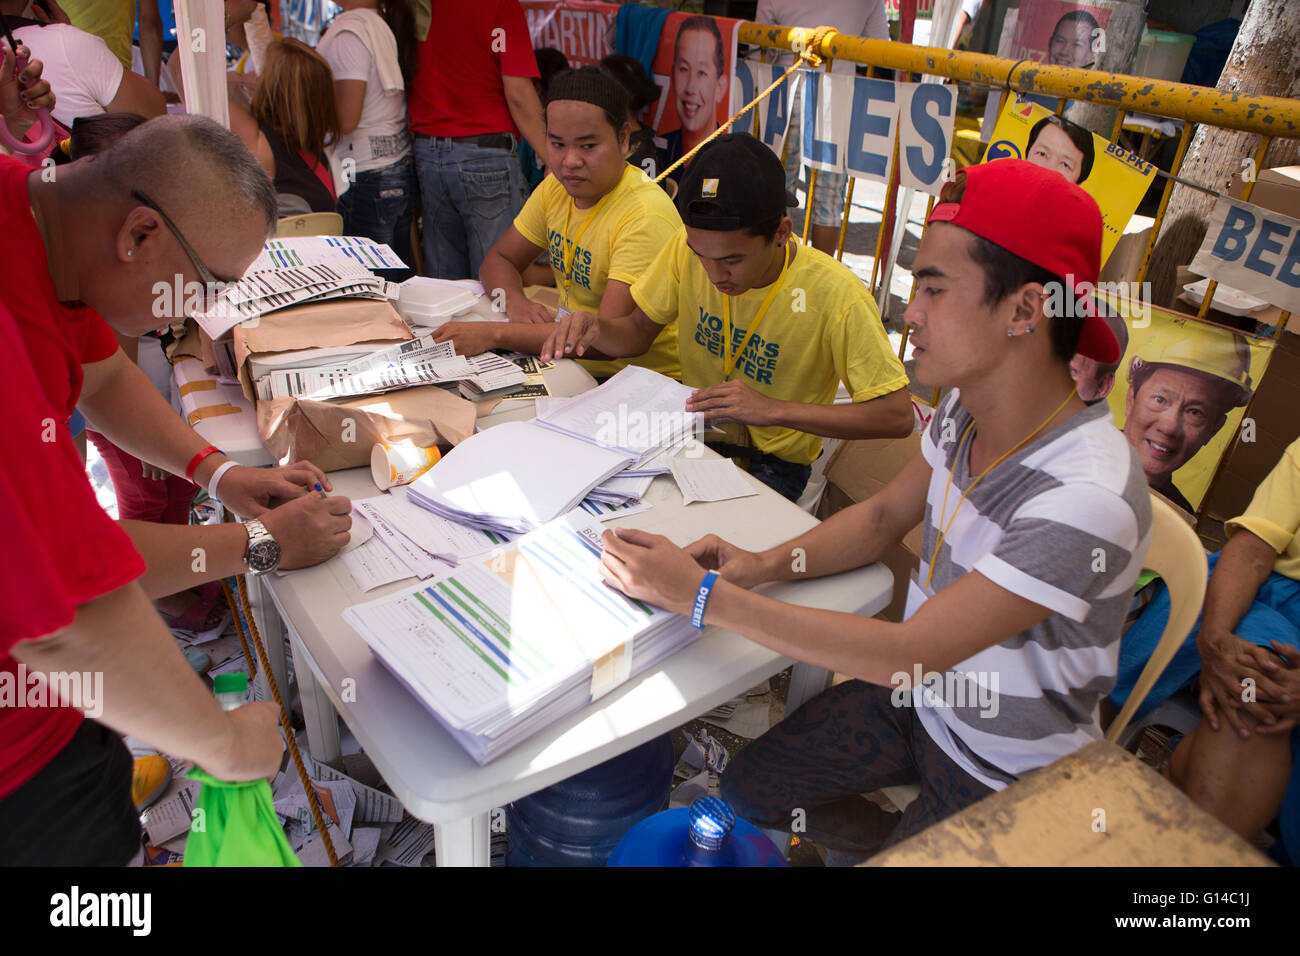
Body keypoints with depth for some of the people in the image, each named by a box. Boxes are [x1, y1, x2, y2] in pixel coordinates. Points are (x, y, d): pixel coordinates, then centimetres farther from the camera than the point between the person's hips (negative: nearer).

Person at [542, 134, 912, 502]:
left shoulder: (834, 296, -24)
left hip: (773, 463, -4)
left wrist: (775, 410, -31)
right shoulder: (690, 245, -10)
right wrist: (595, 329, -22)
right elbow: (638, 330, 2)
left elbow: (897, 415, -23)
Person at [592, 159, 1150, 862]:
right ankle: (896, 841, 30)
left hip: (1002, 771, -6)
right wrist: (767, 563, -16)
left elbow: (906, 654, -33)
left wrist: (706, 596, -32)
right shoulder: (966, 407, -12)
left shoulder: (1087, 500, -35)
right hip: (918, 690, 6)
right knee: (747, 791, 9)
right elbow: (883, 517, 3)